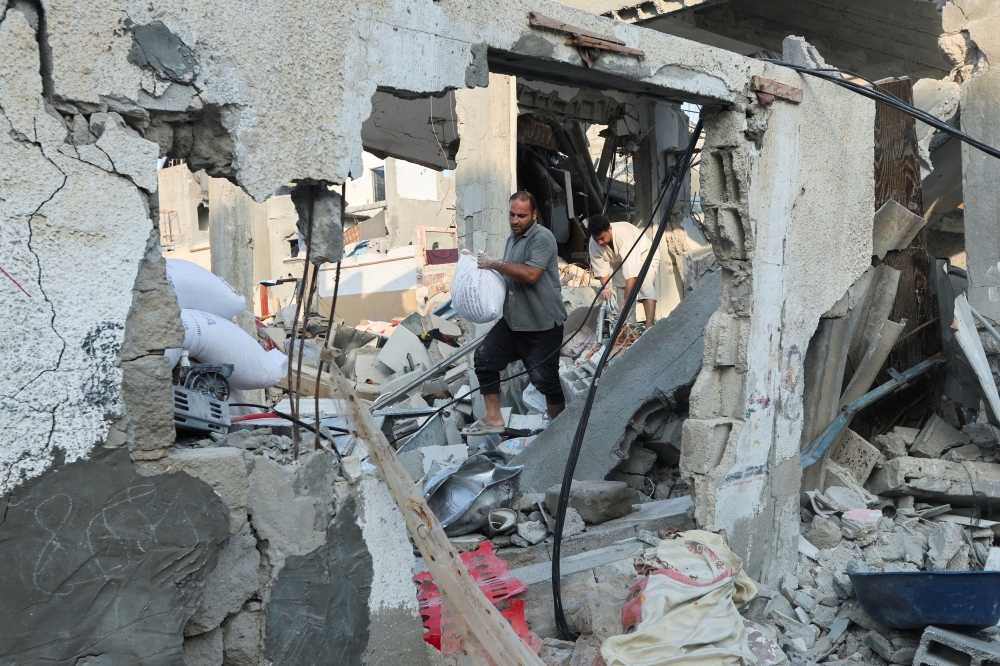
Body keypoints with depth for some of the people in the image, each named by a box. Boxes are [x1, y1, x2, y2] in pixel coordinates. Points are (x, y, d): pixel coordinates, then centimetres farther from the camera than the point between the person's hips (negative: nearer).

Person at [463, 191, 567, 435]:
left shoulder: (542, 238, -14)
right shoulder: (513, 237, 15)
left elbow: (531, 274, -28)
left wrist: (496, 264, -19)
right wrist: (491, 267, 11)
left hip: (542, 325, -9)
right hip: (513, 321, 9)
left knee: (544, 378, -3)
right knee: (484, 357, 2)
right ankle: (493, 419, 10)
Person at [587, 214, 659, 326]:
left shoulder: (625, 234, -42)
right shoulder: (594, 243, -23)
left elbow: (631, 271, -45)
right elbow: (601, 268, -15)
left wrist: (626, 300, -47)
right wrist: (605, 287, -34)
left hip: (643, 256, -6)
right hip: (618, 262, 6)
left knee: (646, 286, -28)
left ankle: (649, 326, -37)